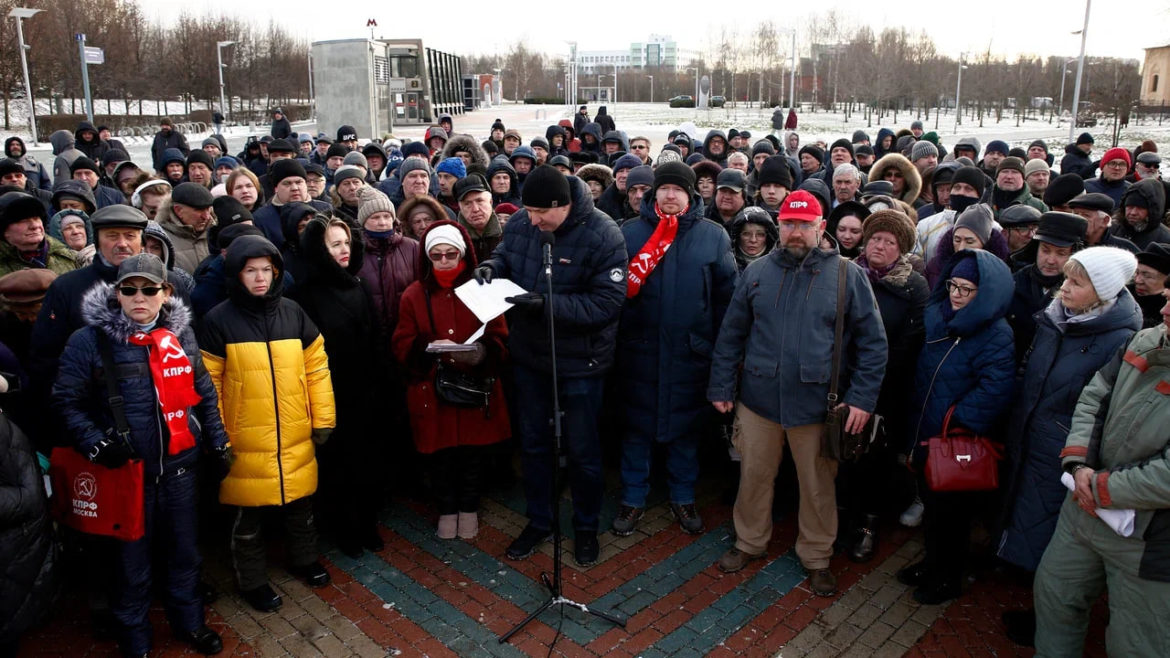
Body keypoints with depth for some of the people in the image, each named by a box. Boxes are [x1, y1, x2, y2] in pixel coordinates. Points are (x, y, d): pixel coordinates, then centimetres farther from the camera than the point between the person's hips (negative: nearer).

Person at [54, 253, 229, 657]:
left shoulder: (182, 334, 2)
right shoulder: (90, 340, -9)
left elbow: (204, 393, 11)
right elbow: (67, 402, -4)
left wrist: (217, 442, 9)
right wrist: (96, 443, -18)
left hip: (179, 466, 3)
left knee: (185, 551, 18)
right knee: (132, 561, 11)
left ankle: (189, 621, 40)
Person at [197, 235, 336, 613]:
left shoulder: (293, 313, 2)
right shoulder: (219, 321, -7)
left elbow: (316, 367, 5)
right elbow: (208, 383, -5)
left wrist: (323, 419, 3)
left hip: (296, 437, 3)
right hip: (245, 441, -3)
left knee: (300, 503, 19)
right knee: (248, 515, 11)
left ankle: (303, 559, 42)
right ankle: (251, 580, 31)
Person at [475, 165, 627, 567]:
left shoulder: (603, 235, -22)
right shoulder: (520, 222, -7)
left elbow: (607, 302, -25)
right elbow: (505, 255, 12)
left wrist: (547, 304, -32)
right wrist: (491, 267, -12)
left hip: (579, 361, -5)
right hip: (528, 354, 5)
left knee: (582, 449, 11)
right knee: (532, 442, 18)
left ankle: (586, 527, 35)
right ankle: (538, 522, 39)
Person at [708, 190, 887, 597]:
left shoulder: (847, 275, -3)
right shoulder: (757, 272, 4)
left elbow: (872, 342, -2)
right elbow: (731, 334, 7)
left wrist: (862, 397, -9)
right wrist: (721, 387, 4)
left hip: (818, 404, -1)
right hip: (758, 399, 2)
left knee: (818, 485, 13)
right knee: (754, 476, 15)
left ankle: (816, 557, 34)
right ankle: (750, 542, 37)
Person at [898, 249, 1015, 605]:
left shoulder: (997, 336, -19)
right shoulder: (936, 317, 2)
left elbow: (994, 390, -29)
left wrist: (956, 420, -23)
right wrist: (914, 421, 11)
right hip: (925, 432, 7)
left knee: (949, 510, 9)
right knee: (930, 503, 21)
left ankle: (948, 578, 29)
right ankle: (932, 563, 40)